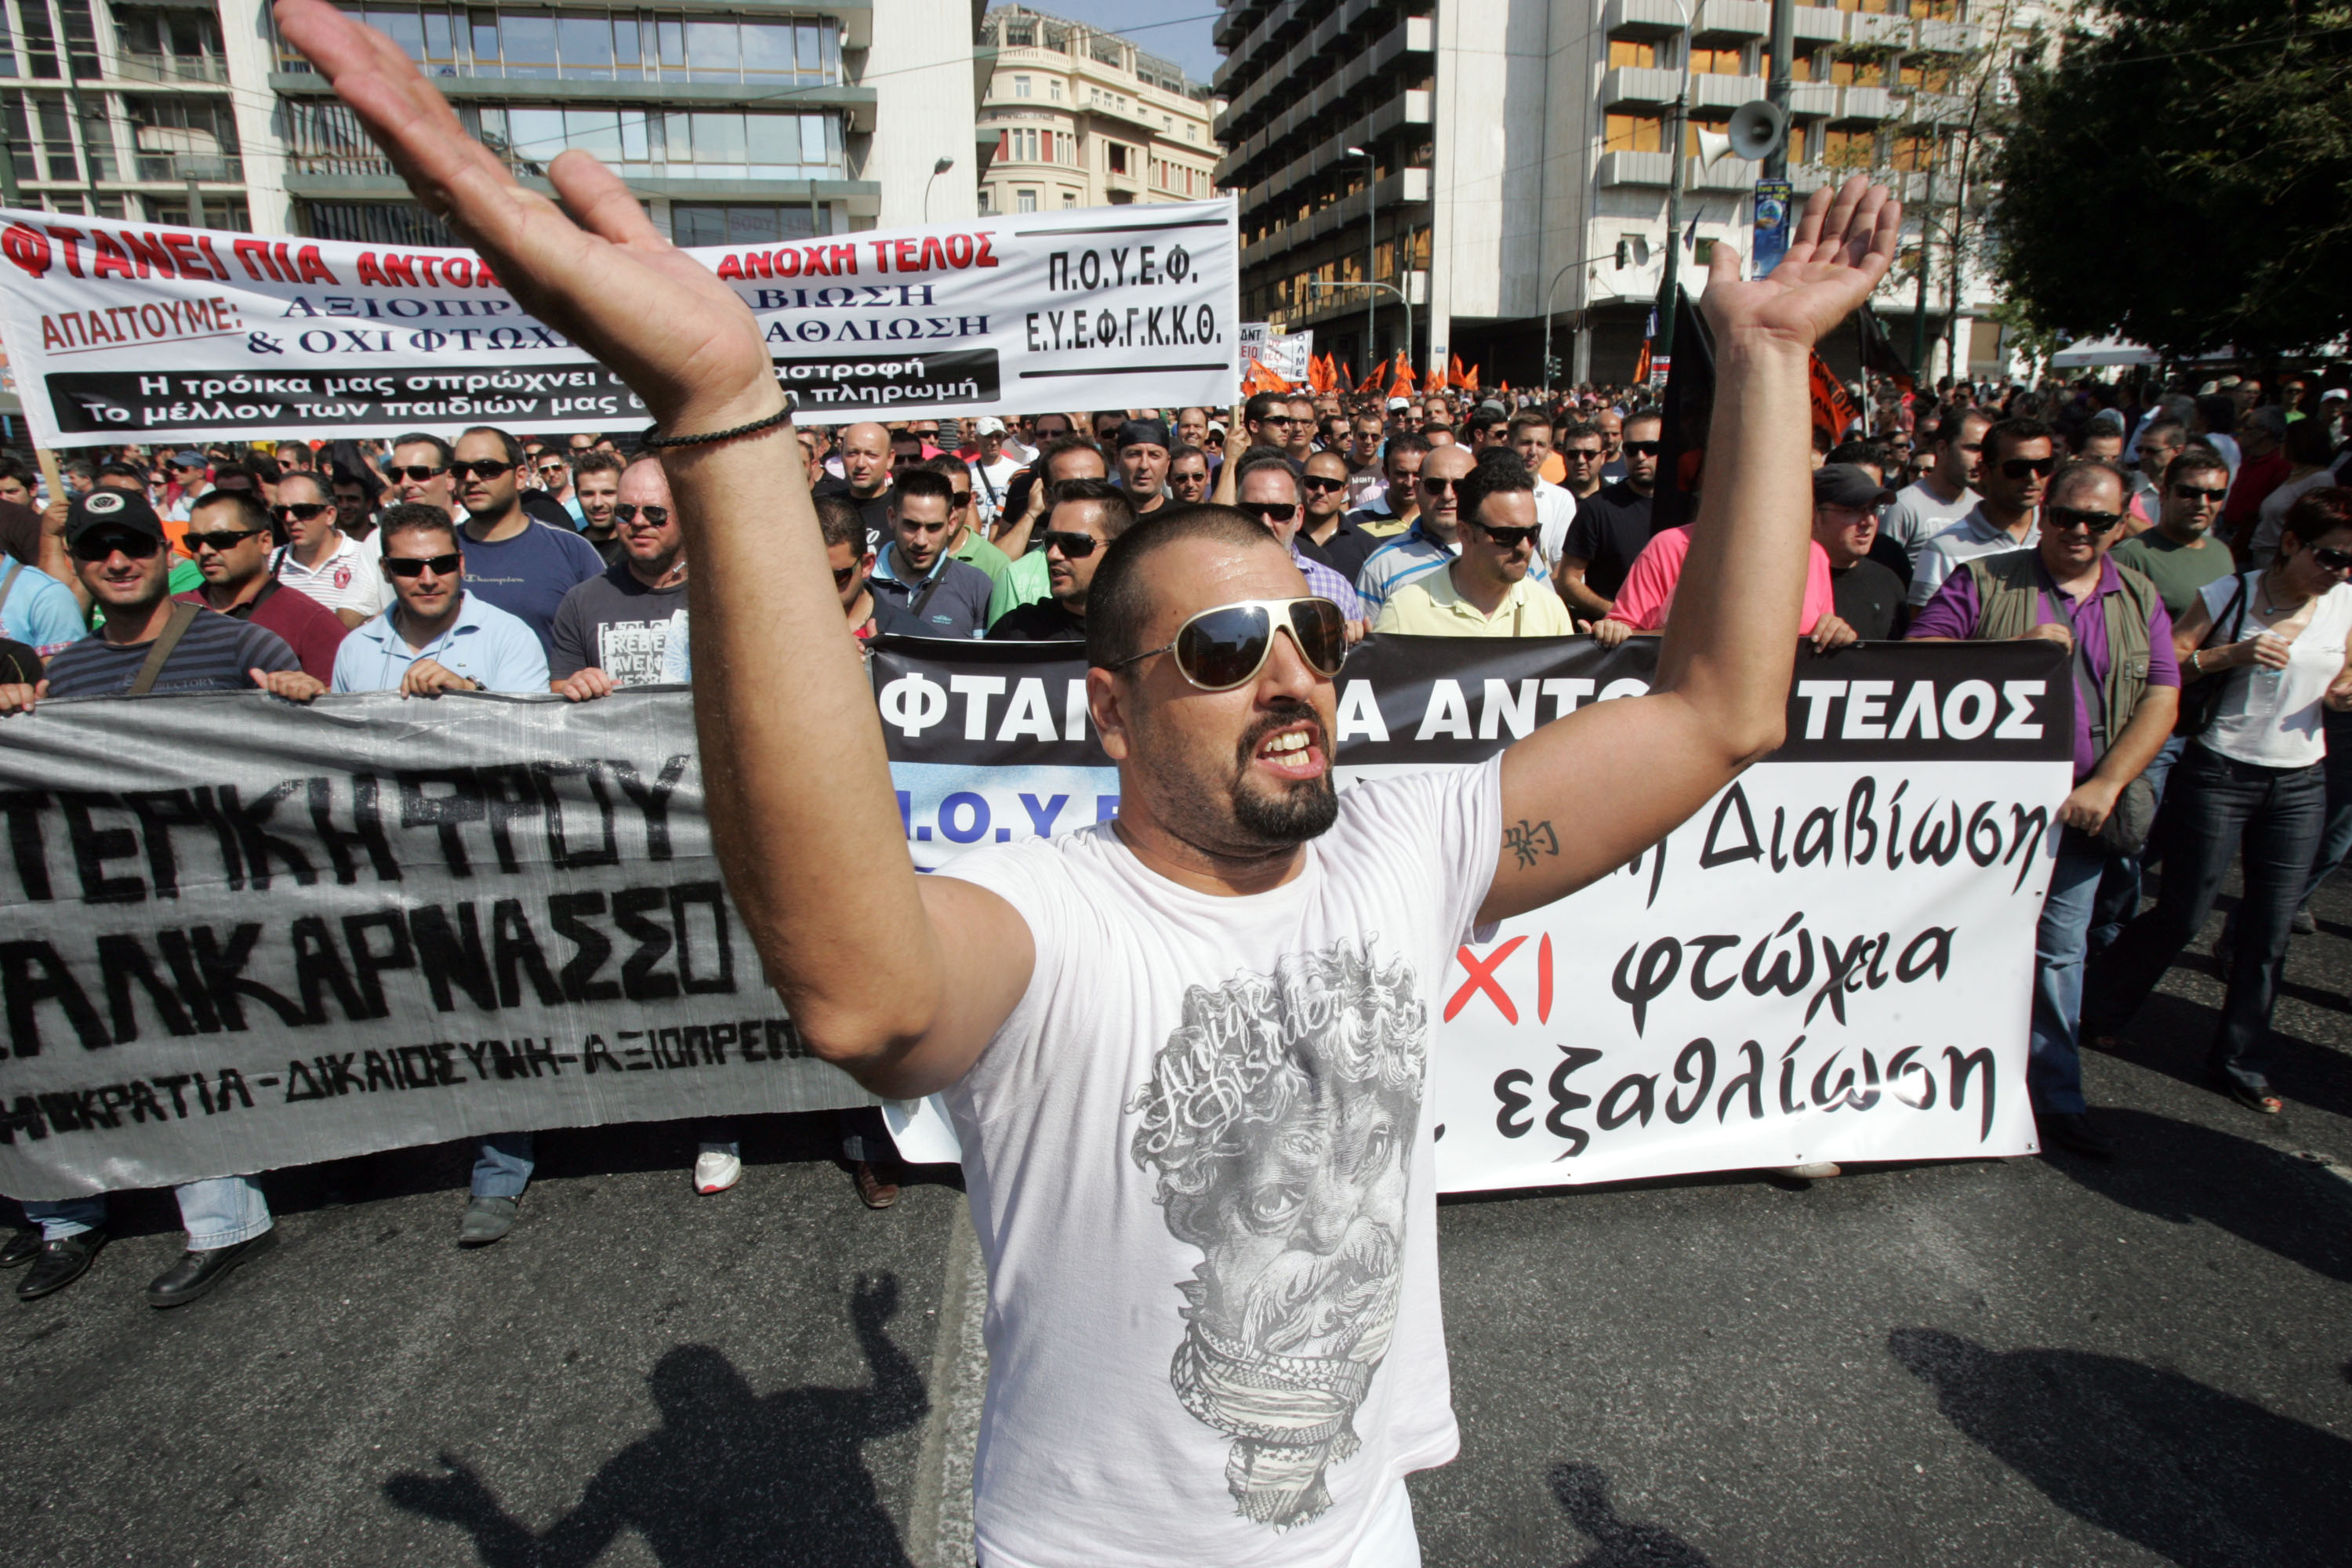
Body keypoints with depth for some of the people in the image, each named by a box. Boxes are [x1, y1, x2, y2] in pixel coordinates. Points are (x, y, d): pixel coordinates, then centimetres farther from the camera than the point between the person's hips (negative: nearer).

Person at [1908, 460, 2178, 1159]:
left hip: (2081, 811, 4)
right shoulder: (1983, 581, -1)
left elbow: (2161, 702, 5)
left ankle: (2058, 1101, 23)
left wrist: (2104, 787, -8)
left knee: (2060, 955, 11)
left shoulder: (2140, 600, 11)